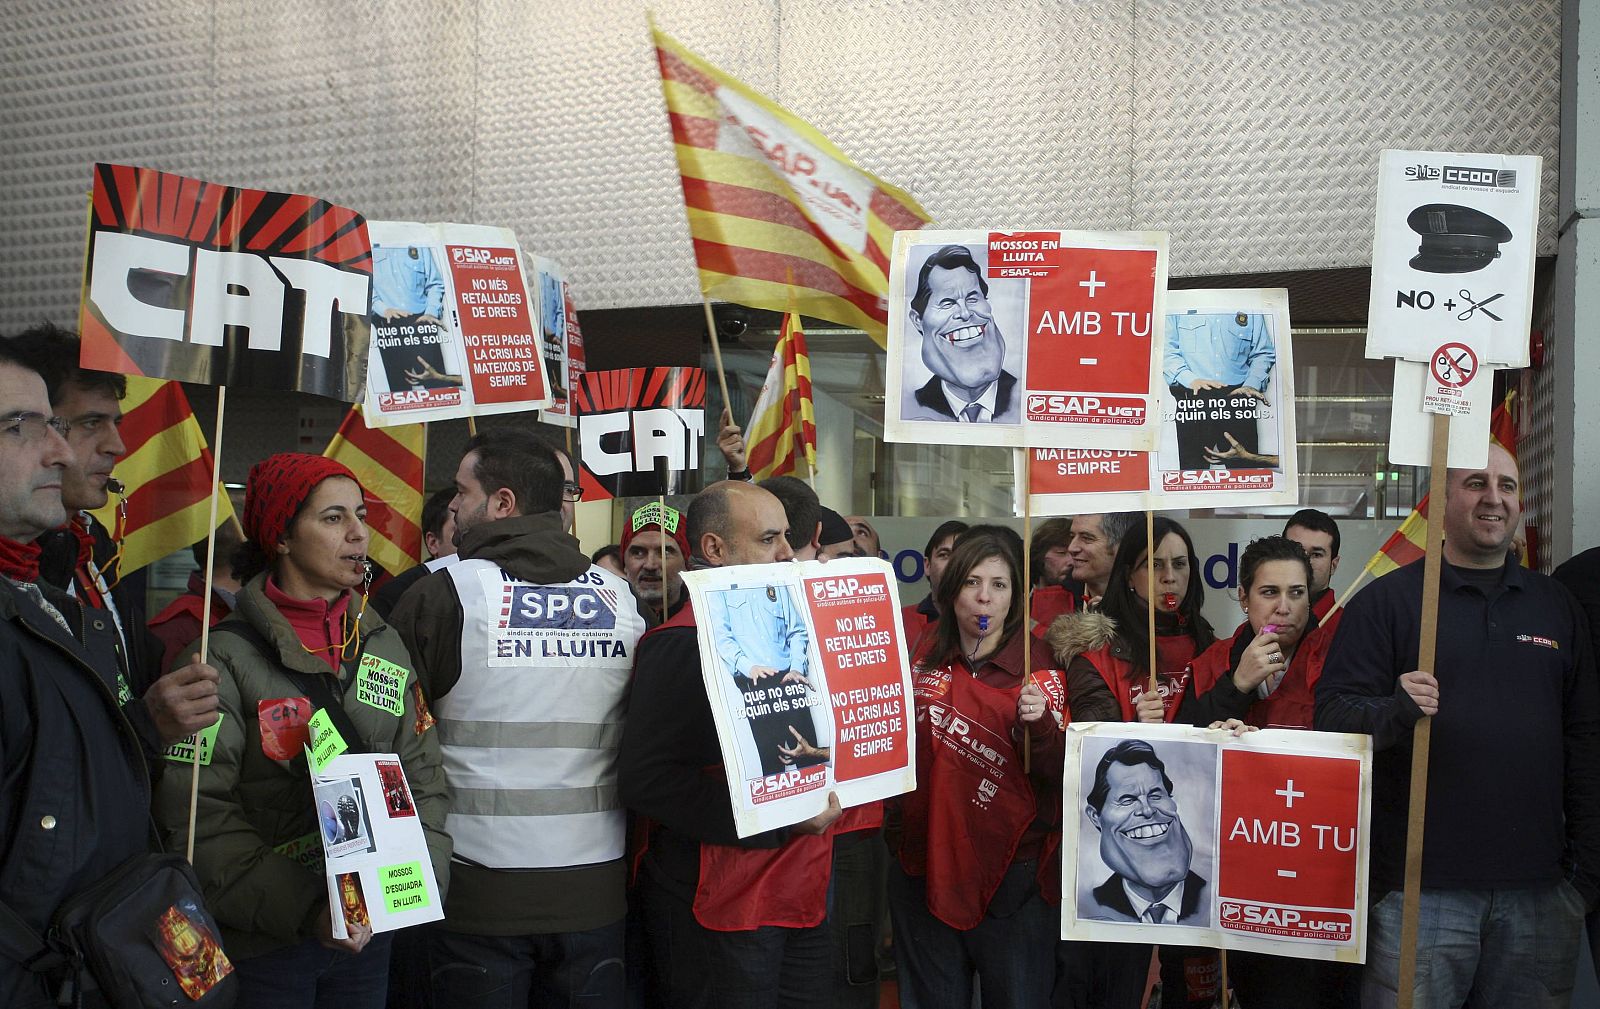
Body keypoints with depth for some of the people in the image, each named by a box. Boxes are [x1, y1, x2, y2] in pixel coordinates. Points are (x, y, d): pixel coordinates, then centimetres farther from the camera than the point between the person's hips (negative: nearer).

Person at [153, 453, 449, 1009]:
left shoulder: (385, 644, 6)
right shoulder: (228, 655, -10)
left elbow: (422, 778, 8)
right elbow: (198, 814, -15)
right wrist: (303, 910, -22)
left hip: (371, 934, 5)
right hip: (260, 945, -5)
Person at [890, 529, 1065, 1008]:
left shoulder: (1039, 673, -3)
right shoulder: (921, 659, 5)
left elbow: (1060, 779, -8)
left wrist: (1039, 723, -24)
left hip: (1013, 879, -3)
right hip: (925, 872, 3)